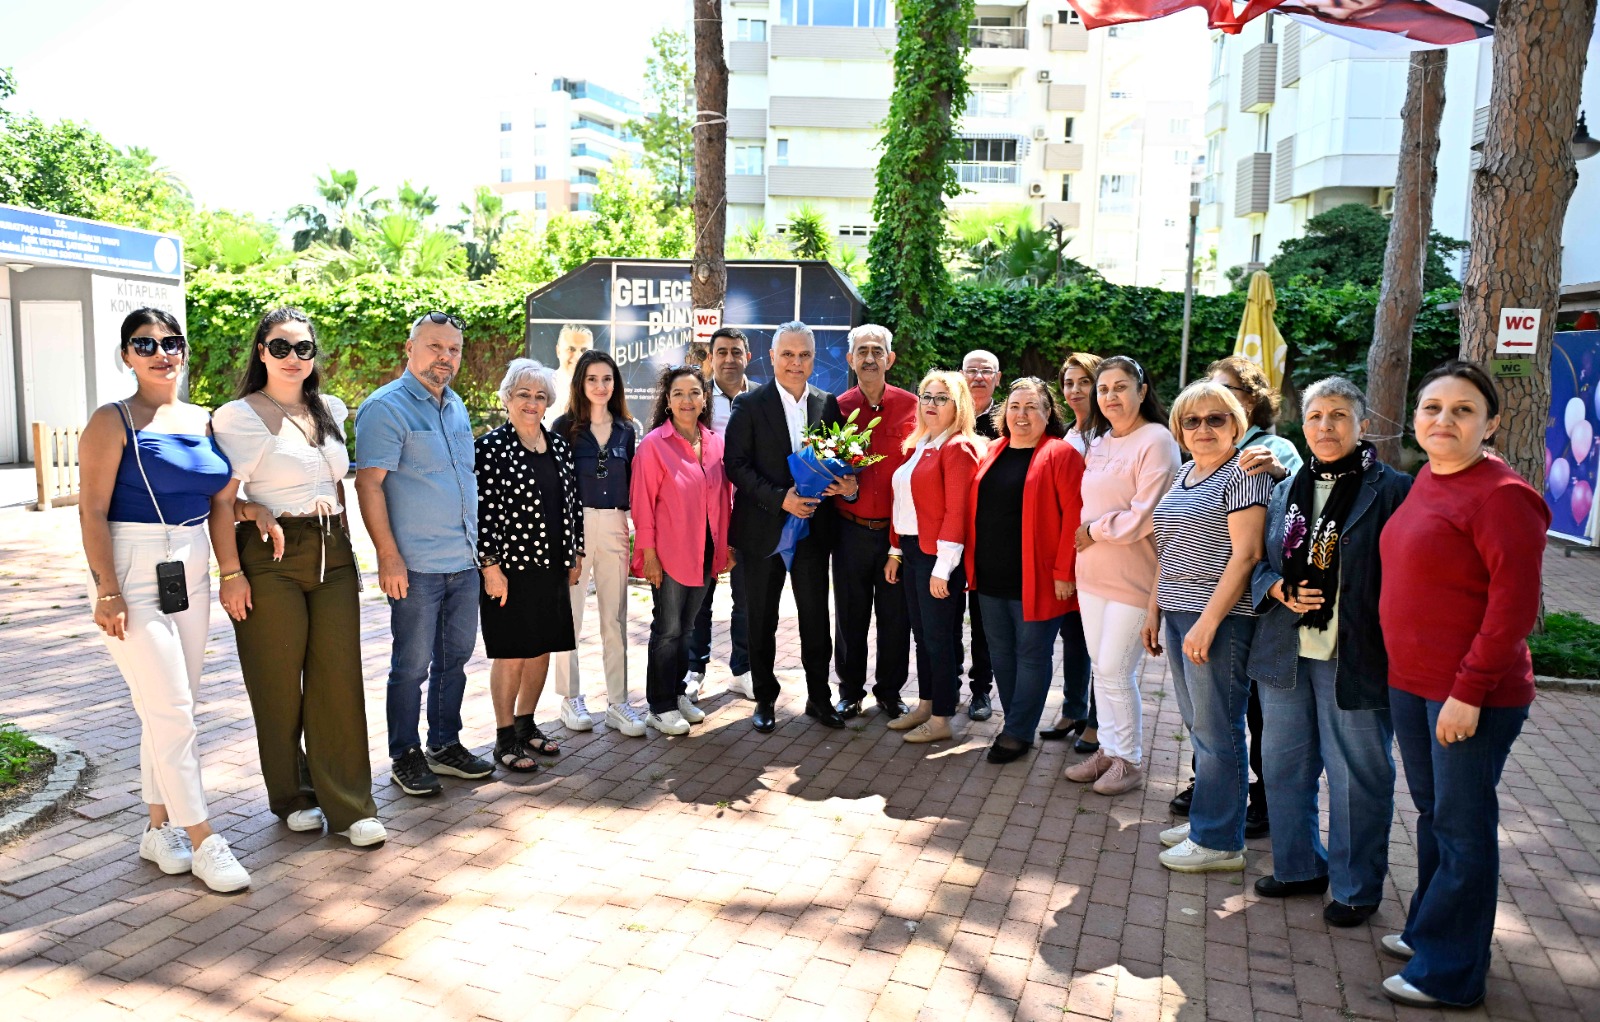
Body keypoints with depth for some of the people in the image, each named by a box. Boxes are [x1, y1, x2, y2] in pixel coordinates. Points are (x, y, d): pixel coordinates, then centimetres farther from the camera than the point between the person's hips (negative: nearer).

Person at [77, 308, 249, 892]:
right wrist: (107, 592, -17)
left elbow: (220, 503, 12)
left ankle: (160, 826, 26)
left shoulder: (204, 422, 10)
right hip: (132, 571, -6)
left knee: (171, 708, 13)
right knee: (171, 710, -6)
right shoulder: (113, 422, -7)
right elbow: (92, 511, -12)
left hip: (191, 571, 6)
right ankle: (202, 840, 3)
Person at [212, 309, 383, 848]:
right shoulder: (239, 416, -4)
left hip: (333, 555, 5)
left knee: (339, 677, 2)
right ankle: (293, 797, 23)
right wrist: (230, 573, -15)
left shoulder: (331, 410, 13)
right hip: (270, 560, -4)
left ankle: (349, 806, 9)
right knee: (279, 682, 5)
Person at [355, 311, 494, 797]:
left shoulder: (456, 406, 14)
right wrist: (389, 557, -19)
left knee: (454, 658, 15)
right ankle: (406, 756, 16)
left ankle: (445, 745, 28)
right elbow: (369, 484, -15)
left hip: (464, 561, 7)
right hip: (417, 566, -7)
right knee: (412, 666, 2)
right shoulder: (386, 406, -9)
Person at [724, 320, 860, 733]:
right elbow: (736, 465, -10)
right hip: (764, 530, -2)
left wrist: (847, 484, -12)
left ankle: (819, 697, 23)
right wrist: (780, 498, -20)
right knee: (762, 620, 10)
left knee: (816, 617, 8)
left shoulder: (828, 404, 5)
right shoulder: (750, 405, -4)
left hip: (813, 529, 2)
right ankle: (765, 699, 24)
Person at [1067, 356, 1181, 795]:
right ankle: (1108, 749, 28)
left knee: (1115, 671, -3)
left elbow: (1145, 517, -19)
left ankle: (1129, 760, 14)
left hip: (1133, 577, -8)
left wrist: (1093, 531, -9)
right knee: (1100, 667, 14)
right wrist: (1081, 538, 5)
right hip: (1092, 573, 8)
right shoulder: (1098, 442, 12)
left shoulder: (1156, 441, -12)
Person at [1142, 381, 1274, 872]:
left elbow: (1246, 553, -16)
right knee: (1197, 725, 15)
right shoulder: (1184, 474, 16)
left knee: (1216, 729, -1)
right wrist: (1154, 610, 17)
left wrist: (1208, 621, -21)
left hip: (1220, 617, -8)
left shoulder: (1243, 473, -9)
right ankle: (1206, 819, 27)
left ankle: (1219, 842, 9)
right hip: (1179, 614, 8)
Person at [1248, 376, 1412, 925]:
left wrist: (1397, 654, -14)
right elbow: (1260, 561, 14)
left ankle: (1357, 887, 25)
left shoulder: (1392, 489, -7)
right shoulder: (1287, 490, 9)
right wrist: (1281, 590, -8)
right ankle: (1299, 865, 35)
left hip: (1355, 659, -5)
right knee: (1285, 766, 16)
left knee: (1356, 776, 6)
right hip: (1286, 654, 6)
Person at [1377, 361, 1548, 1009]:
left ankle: (1449, 971, 19)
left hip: (1472, 696, -8)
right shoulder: (1427, 481, 9)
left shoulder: (1500, 496, -17)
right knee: (1432, 812, 21)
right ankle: (1427, 929, 38)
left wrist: (1469, 690, -21)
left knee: (1462, 826, 5)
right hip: (1411, 683, 8)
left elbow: (1515, 603, -20)